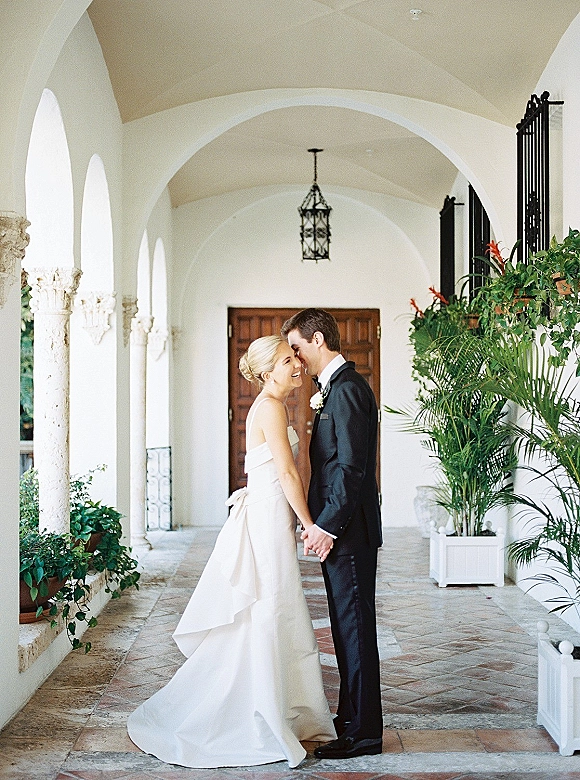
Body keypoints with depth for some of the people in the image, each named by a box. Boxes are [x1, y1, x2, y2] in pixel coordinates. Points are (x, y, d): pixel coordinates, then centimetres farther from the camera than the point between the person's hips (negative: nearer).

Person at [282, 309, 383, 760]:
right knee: (347, 626, 17)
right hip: (339, 528, 10)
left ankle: (363, 732, 8)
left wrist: (328, 525, -20)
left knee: (355, 627, -2)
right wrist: (321, 522, 17)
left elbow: (351, 466, -22)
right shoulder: (336, 387, 16)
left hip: (348, 531, -10)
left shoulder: (348, 388, -16)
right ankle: (352, 717, 28)